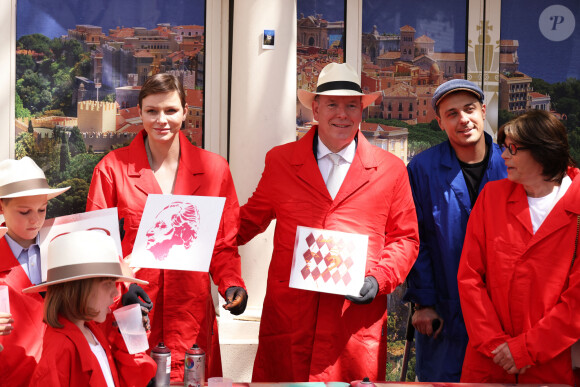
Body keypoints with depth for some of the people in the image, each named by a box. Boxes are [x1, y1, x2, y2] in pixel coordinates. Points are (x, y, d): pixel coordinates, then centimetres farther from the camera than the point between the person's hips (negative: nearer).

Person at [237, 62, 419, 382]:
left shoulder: (390, 170, 8)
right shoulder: (280, 161, 9)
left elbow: (405, 238, 12)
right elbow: (250, 220, 19)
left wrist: (379, 280, -5)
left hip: (358, 318, 0)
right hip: (288, 318, 1)